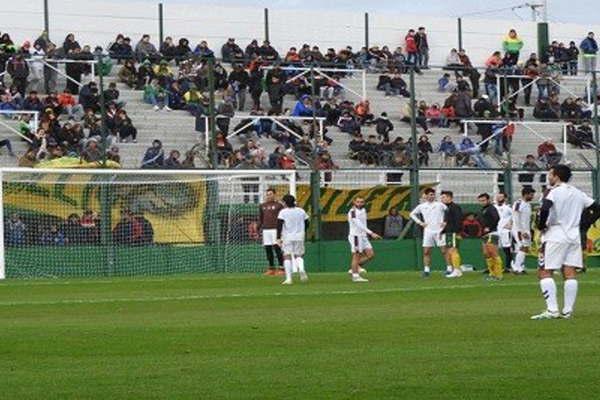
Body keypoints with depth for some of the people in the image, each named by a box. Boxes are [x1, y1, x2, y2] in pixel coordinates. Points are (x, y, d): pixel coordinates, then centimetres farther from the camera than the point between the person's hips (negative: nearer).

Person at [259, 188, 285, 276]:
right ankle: (271, 268, 11)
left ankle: (281, 268, -10)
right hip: (265, 230, 5)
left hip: (275, 229, -5)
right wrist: (257, 230, 15)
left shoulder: (278, 205, 2)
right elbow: (260, 219, 22)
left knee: (277, 248, -12)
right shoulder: (262, 206, 17)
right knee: (268, 249, 4)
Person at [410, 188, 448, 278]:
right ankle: (426, 270, 5)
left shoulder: (439, 204, 1)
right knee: (426, 251, 0)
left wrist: (446, 222, -5)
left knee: (444, 250, -6)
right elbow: (412, 214, 19)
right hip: (428, 231, 3)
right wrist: (420, 222, 8)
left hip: (439, 231, -3)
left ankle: (449, 268, -2)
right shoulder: (421, 206, 8)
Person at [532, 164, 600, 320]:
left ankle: (552, 310, -14)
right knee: (570, 273, 3)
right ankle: (568, 311, -1)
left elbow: (545, 208, -24)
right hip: (574, 236, 6)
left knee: (544, 272, -4)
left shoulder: (555, 192, -7)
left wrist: (541, 225, -9)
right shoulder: (578, 193, 13)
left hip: (555, 236, -6)